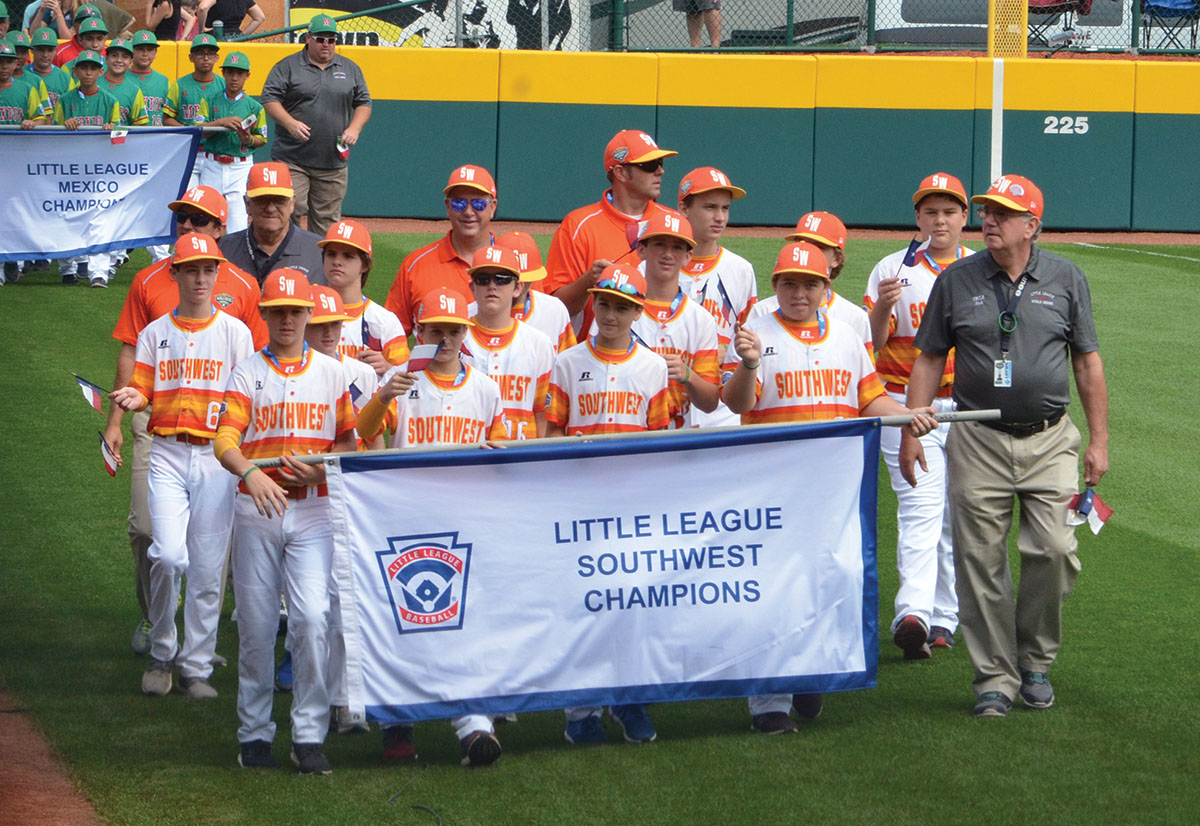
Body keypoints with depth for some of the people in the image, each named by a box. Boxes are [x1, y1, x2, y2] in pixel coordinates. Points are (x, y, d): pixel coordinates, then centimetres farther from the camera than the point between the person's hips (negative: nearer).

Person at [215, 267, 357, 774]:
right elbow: (225, 441, -7)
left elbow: (347, 442, 14)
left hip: (313, 510, 0)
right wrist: (251, 473, -28)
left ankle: (310, 737, -8)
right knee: (256, 625, 2)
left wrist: (322, 469, -8)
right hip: (258, 509, 0)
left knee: (312, 618, -12)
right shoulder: (247, 373, 6)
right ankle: (255, 733, 13)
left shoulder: (331, 373, 12)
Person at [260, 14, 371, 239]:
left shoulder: (350, 69, 13)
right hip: (292, 160, -3)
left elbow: (364, 103, 16)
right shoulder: (287, 67, 2)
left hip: (333, 163, 3)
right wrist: (290, 123, -20)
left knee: (327, 221, 5)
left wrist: (355, 128, -4)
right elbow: (269, 100, -3)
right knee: (289, 211, -12)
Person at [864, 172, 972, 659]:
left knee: (958, 518, 5)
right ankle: (913, 614, -26)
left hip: (969, 409, 3)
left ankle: (944, 619, 13)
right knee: (920, 510, -16)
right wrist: (882, 308, -22)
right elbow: (869, 343, -3)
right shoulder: (892, 271, 3)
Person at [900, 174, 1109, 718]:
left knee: (1054, 551, -11)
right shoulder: (957, 281, 4)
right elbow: (929, 361, 9)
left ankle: (1035, 660, 9)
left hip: (1049, 440, 0)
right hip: (977, 443, 0)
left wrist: (1098, 440, 4)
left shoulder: (1065, 279, 5)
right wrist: (910, 433, 2)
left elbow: (1088, 362, 9)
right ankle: (995, 676, 7)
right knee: (981, 562, -2)